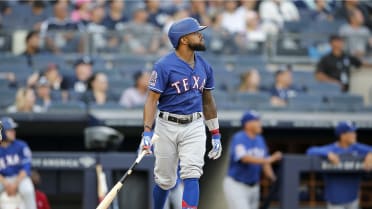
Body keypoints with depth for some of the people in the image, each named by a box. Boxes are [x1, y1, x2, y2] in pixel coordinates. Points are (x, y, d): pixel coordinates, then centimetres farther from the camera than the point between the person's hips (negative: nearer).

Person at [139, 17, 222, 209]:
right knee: (165, 181, 6)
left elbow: (207, 101, 16)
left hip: (194, 128, 3)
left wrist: (216, 135, 16)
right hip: (167, 127, -3)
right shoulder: (164, 66, -11)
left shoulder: (204, 67, 7)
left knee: (192, 176, -13)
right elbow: (152, 99, -13)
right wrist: (147, 132, -23)